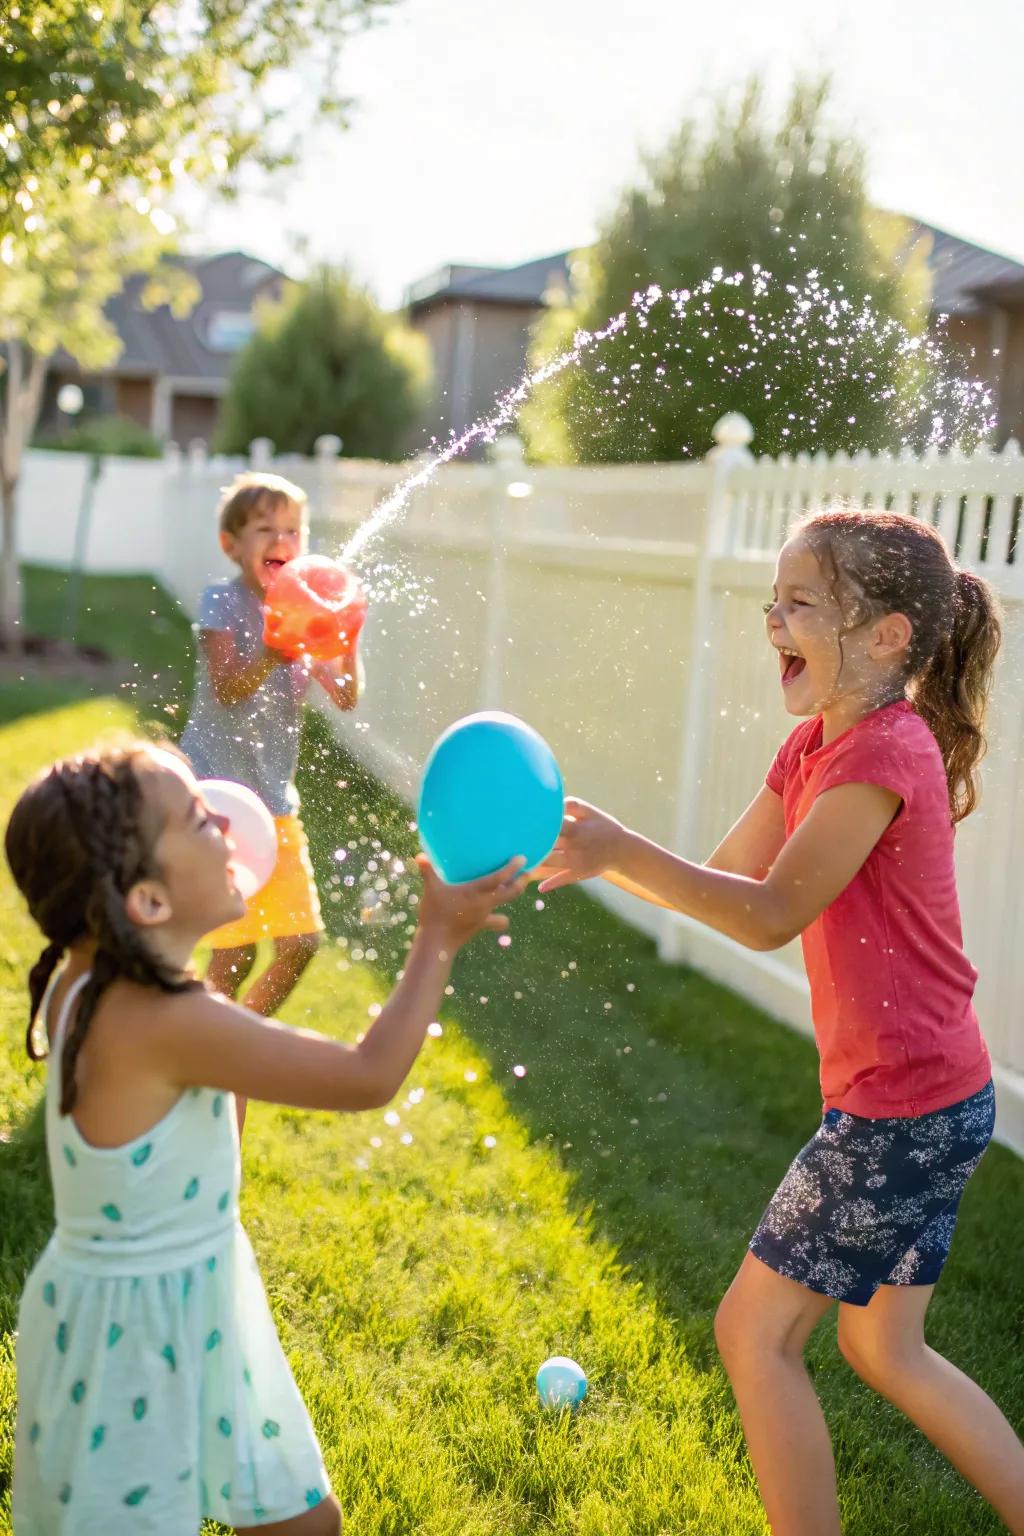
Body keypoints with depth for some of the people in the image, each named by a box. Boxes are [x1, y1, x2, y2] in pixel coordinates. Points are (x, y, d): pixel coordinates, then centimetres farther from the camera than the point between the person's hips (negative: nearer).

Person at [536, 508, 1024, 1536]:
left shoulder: (885, 751, -21)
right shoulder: (817, 745, 8)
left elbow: (771, 916, -23)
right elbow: (726, 878, 8)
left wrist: (619, 847, -28)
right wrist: (597, 856, -3)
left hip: (901, 1110, -9)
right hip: (932, 1101, 9)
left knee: (754, 1328, 3)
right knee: (884, 1348, 21)